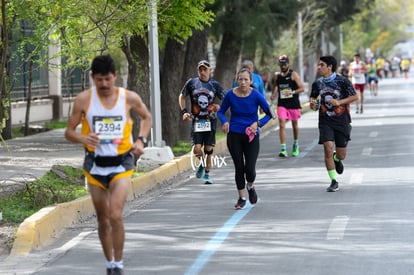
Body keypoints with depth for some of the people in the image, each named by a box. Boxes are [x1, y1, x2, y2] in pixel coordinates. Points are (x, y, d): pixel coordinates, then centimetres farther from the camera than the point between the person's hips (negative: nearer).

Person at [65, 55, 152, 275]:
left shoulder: (130, 98, -5)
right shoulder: (84, 100, -6)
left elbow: (146, 117, 15)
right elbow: (69, 132, 0)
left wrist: (141, 140, -2)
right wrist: (83, 138, -22)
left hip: (121, 165, -2)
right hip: (95, 165, 2)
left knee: (115, 216, -17)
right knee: (103, 220, 10)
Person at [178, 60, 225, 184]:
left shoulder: (215, 85, 2)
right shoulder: (191, 82, 2)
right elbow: (182, 97, 14)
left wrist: (219, 107, -13)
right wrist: (184, 111, 1)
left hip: (210, 120, 0)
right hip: (196, 121, 0)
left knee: (208, 149, 1)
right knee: (197, 149, -10)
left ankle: (207, 174, 16)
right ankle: (201, 163, 23)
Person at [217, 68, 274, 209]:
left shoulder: (256, 95, -11)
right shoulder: (230, 95, -7)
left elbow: (269, 114, -2)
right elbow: (221, 112, 6)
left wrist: (258, 123, -17)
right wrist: (224, 122, -14)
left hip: (251, 136, -1)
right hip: (234, 135, 1)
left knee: (250, 169, -8)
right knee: (239, 168, 1)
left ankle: (250, 186, 28)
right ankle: (242, 198, 18)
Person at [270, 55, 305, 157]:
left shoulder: (293, 74, -6)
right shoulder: (277, 75, 6)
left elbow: (302, 88, -9)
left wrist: (292, 92, -24)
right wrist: (273, 94, 8)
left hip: (293, 104, -2)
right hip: (282, 104, 2)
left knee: (295, 125, 14)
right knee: (282, 125, -12)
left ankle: (296, 145, 37)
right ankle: (283, 149, -17)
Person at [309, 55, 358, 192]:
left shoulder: (342, 81, -8)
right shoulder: (318, 83, 3)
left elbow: (354, 96, -3)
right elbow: (313, 97, 20)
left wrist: (339, 102, -16)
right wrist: (312, 103, -4)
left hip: (342, 121, -2)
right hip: (325, 122, 2)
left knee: (341, 154, 4)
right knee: (328, 148, -15)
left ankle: (336, 159, 45)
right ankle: (334, 182, -6)